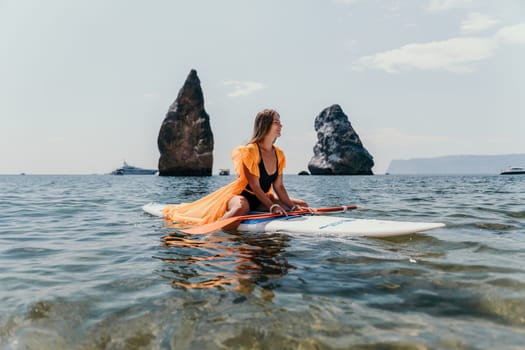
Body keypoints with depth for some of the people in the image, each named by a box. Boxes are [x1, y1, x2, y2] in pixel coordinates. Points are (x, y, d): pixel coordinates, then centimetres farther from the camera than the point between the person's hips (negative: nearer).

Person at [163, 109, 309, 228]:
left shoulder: (279, 155, 4)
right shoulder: (249, 151, -17)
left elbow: (278, 186, 3)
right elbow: (255, 187, -19)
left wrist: (292, 206, -9)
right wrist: (272, 206, -25)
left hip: (261, 200, 8)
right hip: (242, 195, -8)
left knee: (302, 206, 2)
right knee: (242, 207, -44)